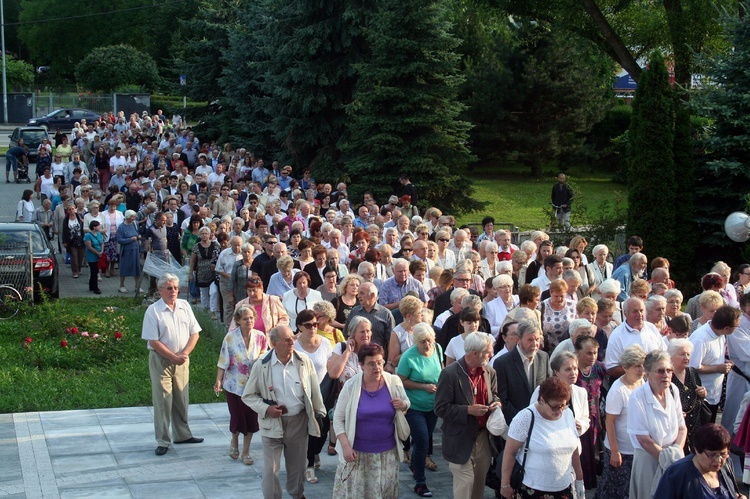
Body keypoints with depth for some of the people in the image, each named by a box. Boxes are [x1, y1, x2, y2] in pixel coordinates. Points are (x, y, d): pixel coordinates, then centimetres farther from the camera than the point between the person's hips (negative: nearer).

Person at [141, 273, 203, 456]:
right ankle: (162, 441, 6)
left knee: (181, 399, 14)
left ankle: (182, 434, 29)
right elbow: (154, 341, -13)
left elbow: (194, 333, 5)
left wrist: (184, 354, -9)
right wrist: (173, 357, -16)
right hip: (161, 360, -4)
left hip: (182, 360, 5)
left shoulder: (185, 306, 4)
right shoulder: (153, 311, -10)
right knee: (162, 401, -2)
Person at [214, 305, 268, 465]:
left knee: (251, 417, 4)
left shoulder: (260, 337, -4)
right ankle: (234, 443, 36)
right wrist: (218, 381, -13)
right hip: (234, 384, -2)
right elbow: (223, 362, -8)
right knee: (237, 416, 5)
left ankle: (246, 451, 21)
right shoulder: (230, 337, -11)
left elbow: (265, 356, 9)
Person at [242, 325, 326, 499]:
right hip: (272, 423, -2)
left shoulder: (304, 361, -5)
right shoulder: (261, 366, -9)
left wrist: (319, 413, 7)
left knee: (297, 463, 17)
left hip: (299, 421, 2)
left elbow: (315, 391, 5)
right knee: (270, 468, 3)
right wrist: (266, 409, -15)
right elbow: (248, 396, -1)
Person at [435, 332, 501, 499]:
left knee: (480, 482, 17)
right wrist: (468, 410, -24)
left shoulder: (489, 372, 1)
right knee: (465, 483, -1)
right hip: (461, 440, -6)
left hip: (484, 436, 6)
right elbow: (440, 408, -17)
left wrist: (496, 403, -6)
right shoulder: (450, 374, -19)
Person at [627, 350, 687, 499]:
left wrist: (677, 451, -11)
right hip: (649, 458, -5)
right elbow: (643, 439, -17)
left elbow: (682, 427, 4)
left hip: (674, 458, 5)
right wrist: (666, 457, -14)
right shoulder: (637, 397, -19)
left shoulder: (673, 391, 0)